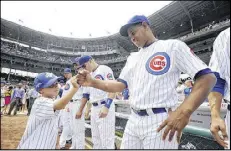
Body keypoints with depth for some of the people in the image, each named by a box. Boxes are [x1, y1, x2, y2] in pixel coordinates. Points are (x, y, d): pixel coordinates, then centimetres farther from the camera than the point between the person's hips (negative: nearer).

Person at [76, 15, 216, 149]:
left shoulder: (172, 46, -3)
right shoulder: (132, 57, 16)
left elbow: (207, 77, -11)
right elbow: (120, 85, 13)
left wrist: (184, 111, -27)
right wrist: (93, 82, -2)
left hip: (160, 122, -6)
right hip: (133, 121, 6)